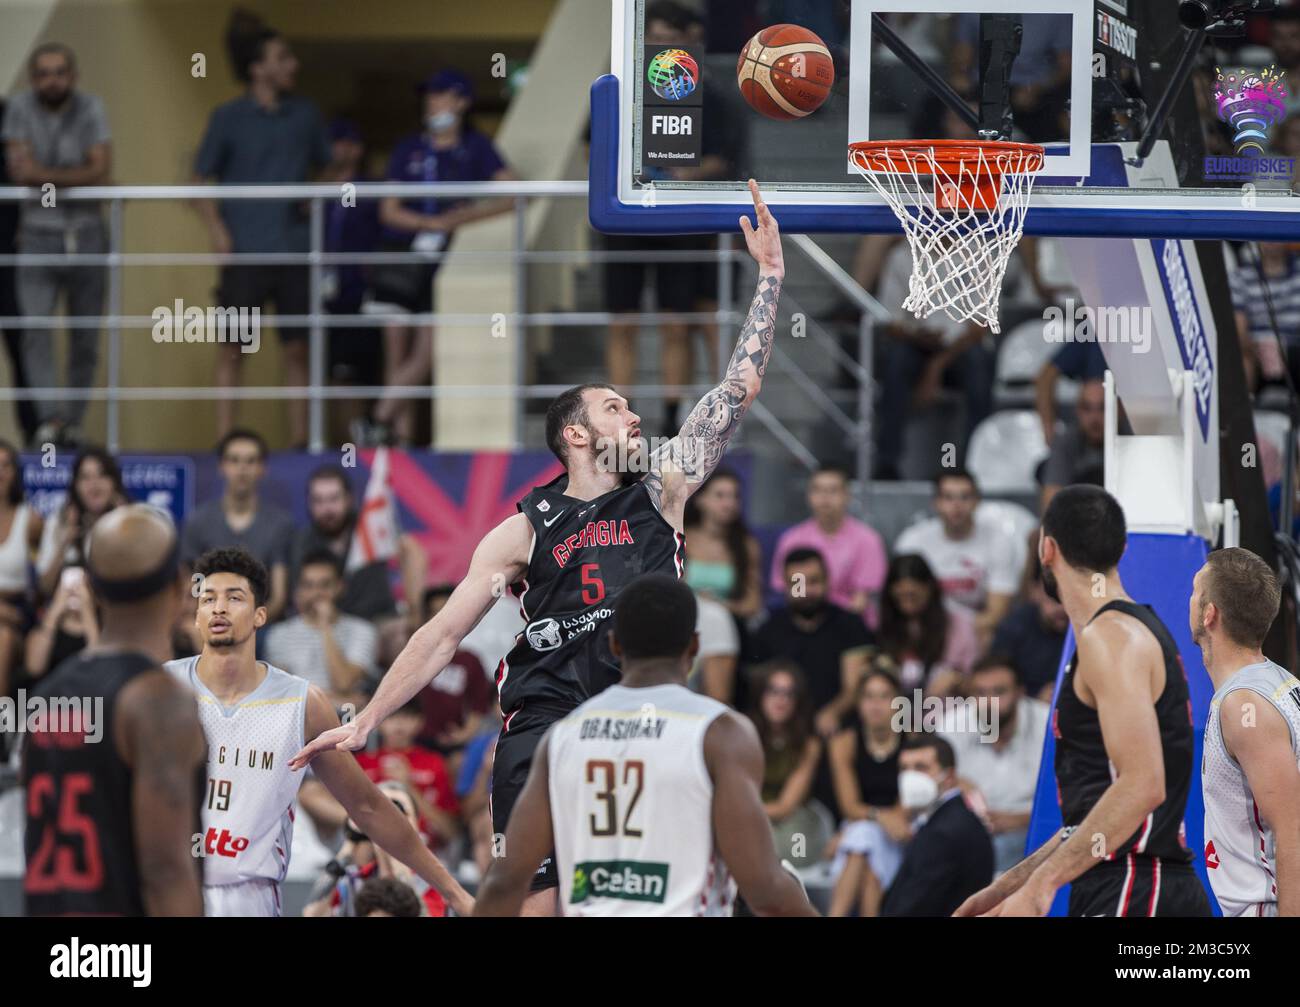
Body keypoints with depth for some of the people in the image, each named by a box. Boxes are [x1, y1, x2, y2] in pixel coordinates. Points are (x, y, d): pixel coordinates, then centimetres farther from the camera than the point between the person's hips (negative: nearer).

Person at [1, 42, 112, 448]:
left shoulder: (90, 108, -1)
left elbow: (101, 171, -10)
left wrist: (43, 175, -15)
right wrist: (73, 178, -12)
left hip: (85, 233, 1)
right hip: (39, 235, -1)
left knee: (85, 335, 4)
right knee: (35, 328, -17)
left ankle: (74, 421, 13)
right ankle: (50, 418, -22)